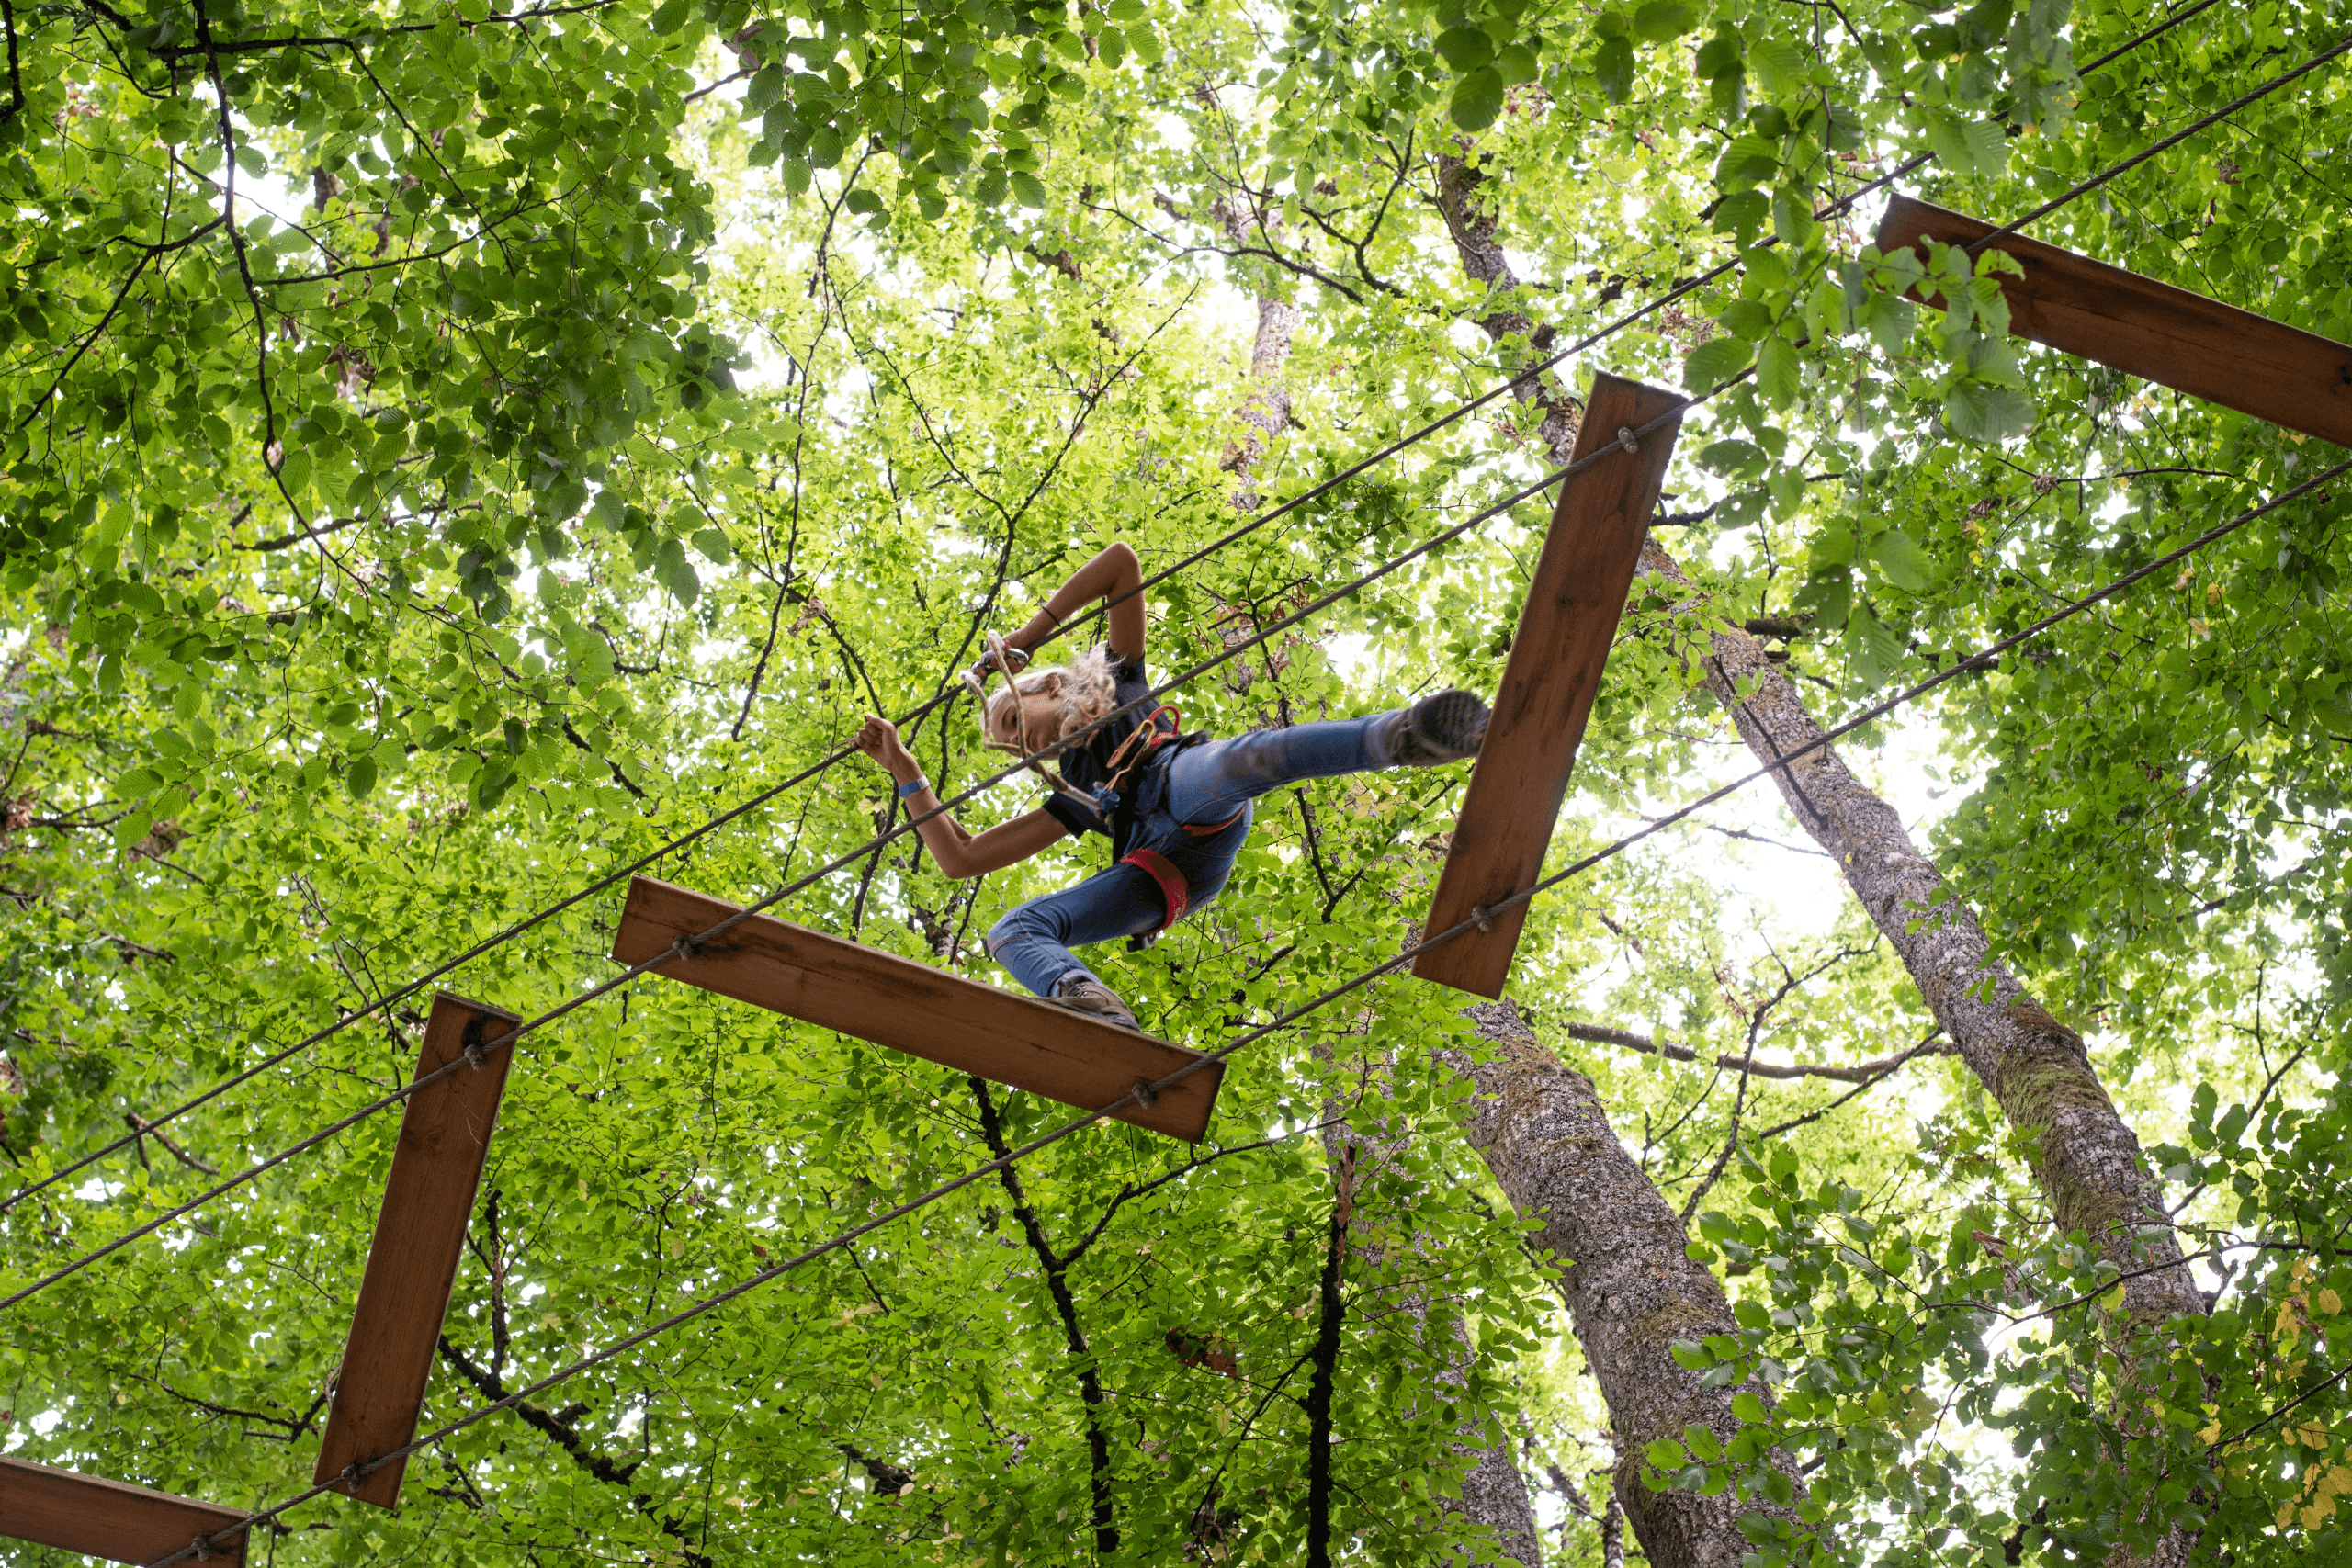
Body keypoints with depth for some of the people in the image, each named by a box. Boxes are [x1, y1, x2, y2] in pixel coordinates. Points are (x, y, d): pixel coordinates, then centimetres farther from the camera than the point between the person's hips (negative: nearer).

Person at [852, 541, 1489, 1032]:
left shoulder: (1119, 685, 34)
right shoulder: (1072, 799, 41)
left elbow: (1123, 563, 28)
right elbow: (959, 857, 37)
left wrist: (1031, 633, 27)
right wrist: (905, 771, 37)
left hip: (1188, 786, -5)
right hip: (1161, 875, 5)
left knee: (1237, 759, -41)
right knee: (1011, 932, -17)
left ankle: (1401, 735, -63)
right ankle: (1092, 1007, -51)